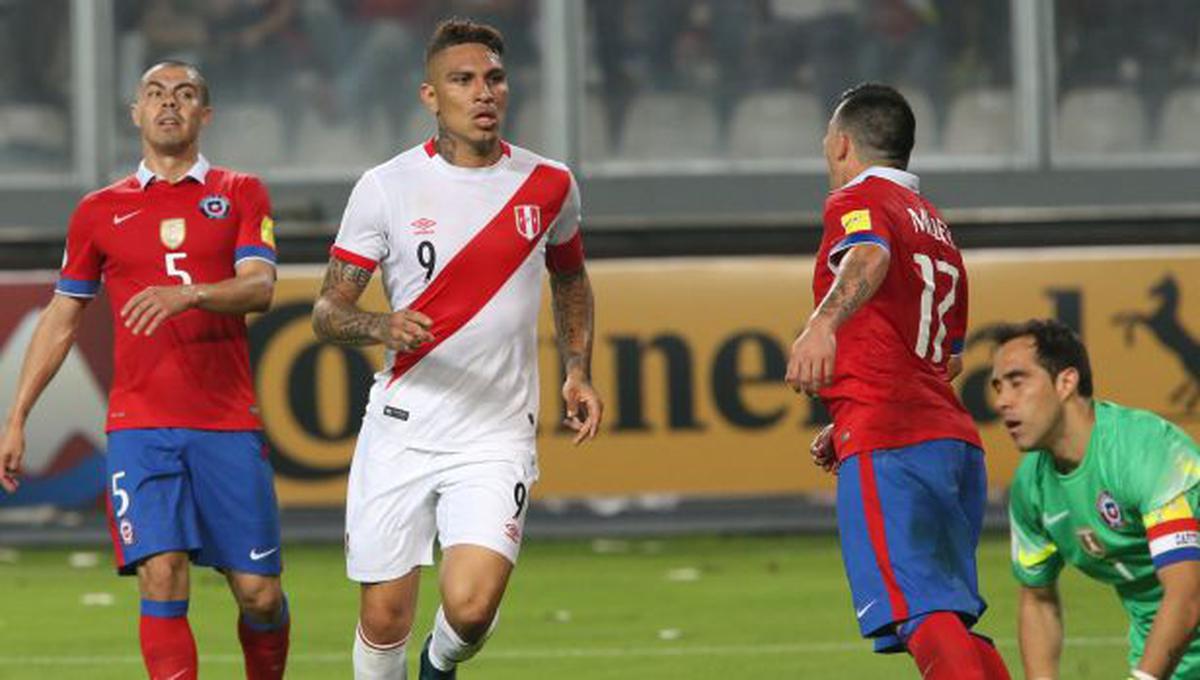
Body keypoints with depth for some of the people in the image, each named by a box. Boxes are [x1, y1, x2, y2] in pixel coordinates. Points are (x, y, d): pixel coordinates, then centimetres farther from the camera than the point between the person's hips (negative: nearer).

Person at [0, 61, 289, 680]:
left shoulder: (240, 194, 9)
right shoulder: (100, 211, 13)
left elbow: (259, 288, -6)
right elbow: (60, 320, 17)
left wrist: (189, 295, -26)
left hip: (228, 422, 0)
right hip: (139, 424, 0)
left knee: (259, 594, 0)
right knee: (161, 579, -15)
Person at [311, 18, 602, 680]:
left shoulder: (548, 185, 4)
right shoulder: (385, 187, -3)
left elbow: (571, 279, 24)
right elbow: (327, 311, -1)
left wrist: (577, 372, 11)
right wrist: (381, 327, -22)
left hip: (496, 438, 0)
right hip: (400, 429, 0)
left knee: (470, 606, -18)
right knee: (384, 618, 1)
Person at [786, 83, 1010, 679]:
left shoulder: (859, 200, 2)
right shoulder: (936, 225, 29)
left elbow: (869, 260, -24)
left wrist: (823, 324, -43)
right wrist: (848, 427, 37)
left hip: (889, 450, -9)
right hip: (955, 437, 9)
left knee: (923, 616, -19)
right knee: (951, 619, 13)